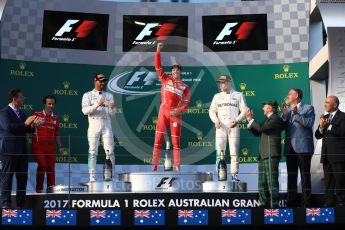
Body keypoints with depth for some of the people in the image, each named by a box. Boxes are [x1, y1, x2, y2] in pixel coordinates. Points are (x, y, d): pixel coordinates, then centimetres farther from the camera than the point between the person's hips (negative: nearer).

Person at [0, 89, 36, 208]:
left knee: (23, 178, 7)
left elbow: (27, 130, 19)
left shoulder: (22, 114, 17)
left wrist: (32, 126, -4)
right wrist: (24, 124, -24)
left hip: (22, 150, 7)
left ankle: (21, 204, 14)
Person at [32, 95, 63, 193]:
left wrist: (60, 146, 12)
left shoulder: (55, 118, 14)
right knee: (42, 165, -11)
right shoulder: (37, 115, 1)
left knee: (51, 167, 1)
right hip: (38, 145, -4)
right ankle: (39, 188, 1)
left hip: (50, 146, 4)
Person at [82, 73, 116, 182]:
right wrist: (98, 104, -20)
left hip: (106, 125, 2)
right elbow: (85, 110, -8)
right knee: (93, 152, -3)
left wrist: (112, 108, -15)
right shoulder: (88, 95, 8)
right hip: (94, 125, -2)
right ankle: (92, 176, -1)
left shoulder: (109, 96, 15)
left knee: (110, 151, -5)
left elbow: (112, 114, 8)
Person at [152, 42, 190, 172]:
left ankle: (177, 166, 1)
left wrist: (179, 110, -11)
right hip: (163, 112, 0)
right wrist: (158, 52, -5)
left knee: (176, 140, 0)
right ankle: (154, 164, -5)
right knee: (159, 137, -5)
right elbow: (157, 66, 5)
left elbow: (186, 103, 7)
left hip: (176, 114, 0)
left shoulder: (184, 87, 13)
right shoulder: (166, 79, 14)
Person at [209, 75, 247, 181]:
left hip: (233, 126, -2)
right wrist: (216, 121, -5)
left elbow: (244, 111, 5)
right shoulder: (217, 96, 16)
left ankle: (234, 174, -1)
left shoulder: (238, 95, 9)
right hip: (221, 126, 2)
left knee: (234, 152, -4)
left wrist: (237, 120, -12)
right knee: (219, 152, -4)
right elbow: (212, 110, 14)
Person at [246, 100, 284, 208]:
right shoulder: (267, 119, 25)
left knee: (272, 181, -10)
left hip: (271, 155, -10)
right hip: (263, 155, 10)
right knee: (262, 182, 11)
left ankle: (274, 206, -9)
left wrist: (251, 120, -6)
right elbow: (257, 132, 23)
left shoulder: (276, 119, -6)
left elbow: (261, 128, -18)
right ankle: (264, 204, 16)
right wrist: (250, 121, 12)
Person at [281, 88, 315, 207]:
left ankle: (306, 202, 1)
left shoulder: (308, 108, 1)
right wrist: (284, 115, -6)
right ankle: (291, 202, 14)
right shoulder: (287, 110, 17)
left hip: (303, 147, -6)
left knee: (305, 175, -1)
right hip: (290, 148, 6)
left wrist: (296, 114, -19)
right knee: (291, 176, 8)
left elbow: (309, 123, -14)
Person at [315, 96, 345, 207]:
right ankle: (329, 204, 15)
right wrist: (321, 126, -5)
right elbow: (318, 135, 14)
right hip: (326, 154, 7)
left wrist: (328, 125, -17)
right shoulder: (325, 117, 16)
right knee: (328, 182, 10)